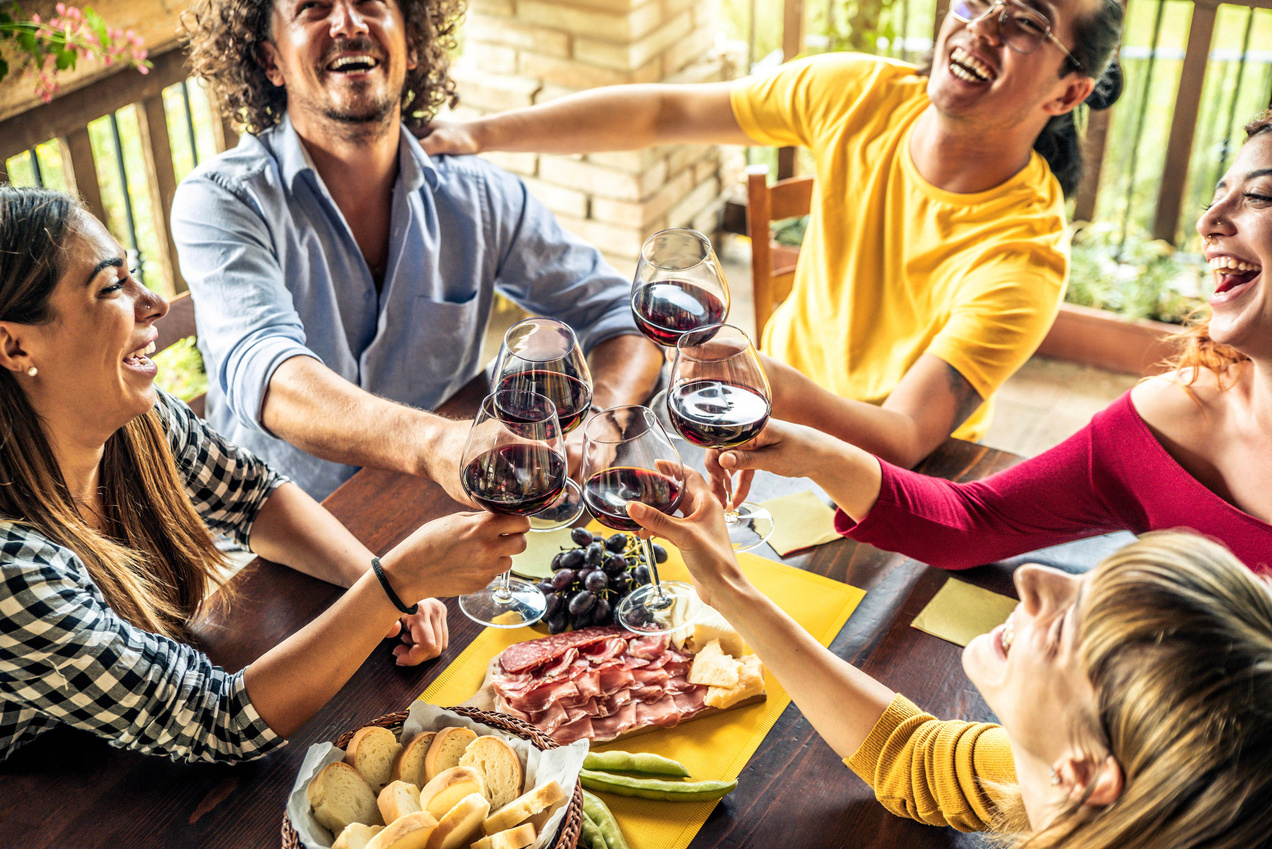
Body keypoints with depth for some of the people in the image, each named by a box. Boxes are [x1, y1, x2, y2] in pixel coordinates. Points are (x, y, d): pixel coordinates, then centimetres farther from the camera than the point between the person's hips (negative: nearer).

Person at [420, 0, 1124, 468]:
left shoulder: (1026, 258, -29)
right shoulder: (859, 96, -16)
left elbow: (903, 440, -36)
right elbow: (663, 112, -8)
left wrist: (781, 390, -57)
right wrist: (484, 132, -14)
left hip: (909, 480, -4)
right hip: (780, 421, 4)